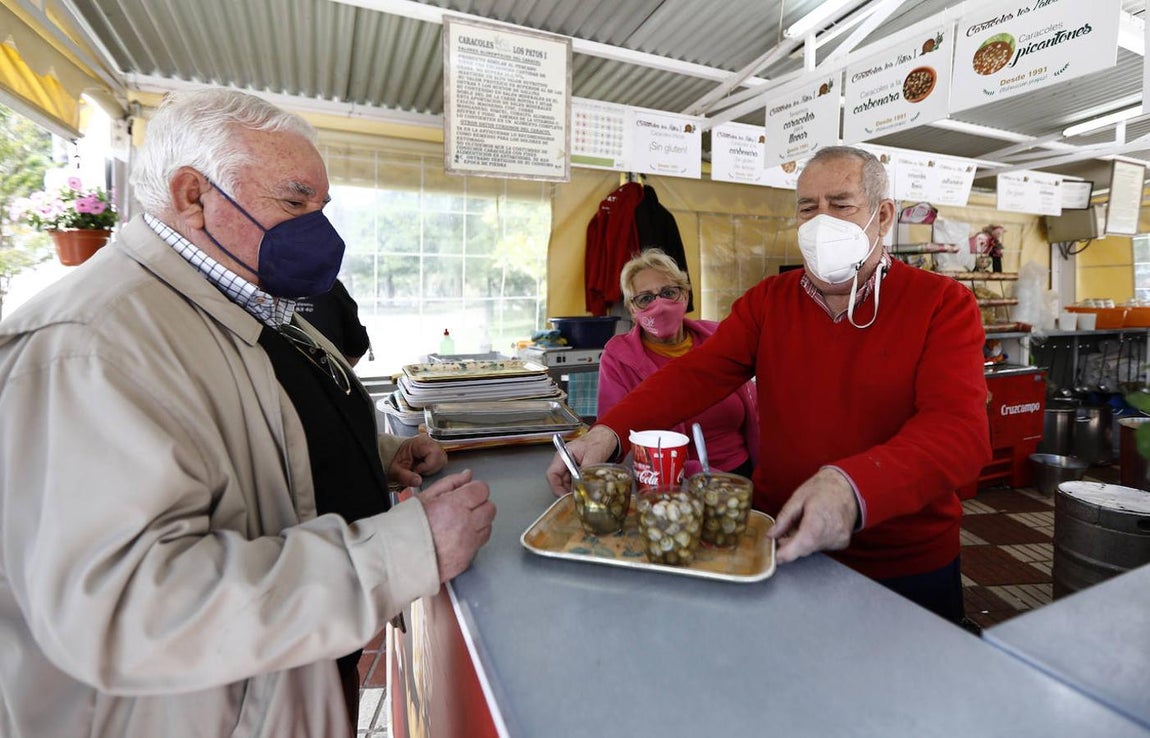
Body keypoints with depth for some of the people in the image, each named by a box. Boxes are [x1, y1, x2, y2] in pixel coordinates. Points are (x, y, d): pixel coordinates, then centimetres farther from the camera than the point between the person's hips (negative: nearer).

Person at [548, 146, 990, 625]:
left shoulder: (943, 305, -9)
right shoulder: (767, 301, 0)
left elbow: (960, 429, -22)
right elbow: (695, 375, -11)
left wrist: (853, 487, -41)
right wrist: (609, 432, -26)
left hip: (906, 570, -2)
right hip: (778, 549, 3)